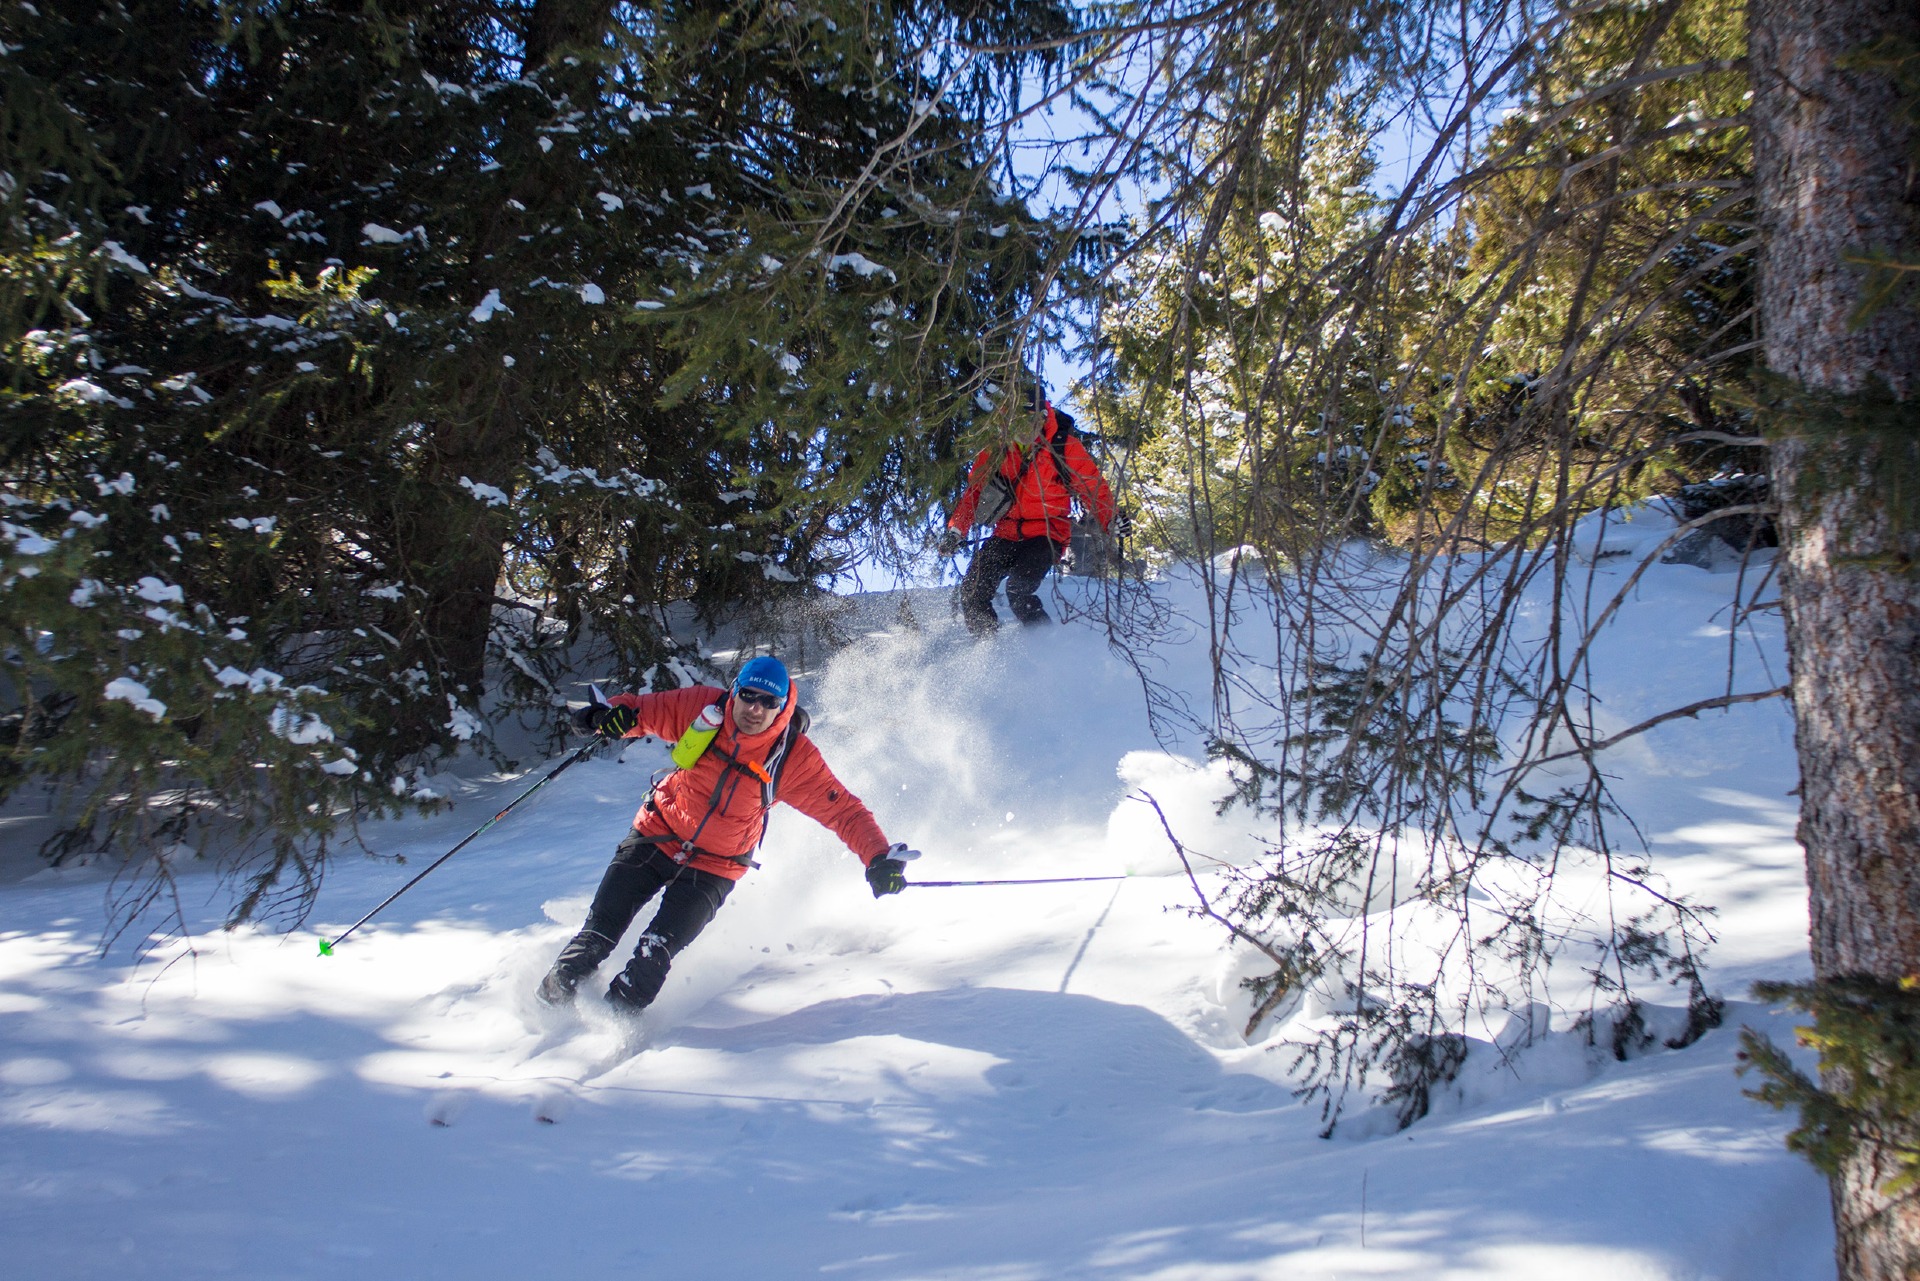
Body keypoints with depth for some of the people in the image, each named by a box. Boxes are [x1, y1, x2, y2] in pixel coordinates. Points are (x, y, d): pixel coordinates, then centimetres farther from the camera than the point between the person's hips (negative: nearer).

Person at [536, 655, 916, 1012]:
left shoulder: (795, 758, -18)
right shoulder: (704, 707, -14)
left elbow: (845, 812, -16)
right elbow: (643, 710, -2)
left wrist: (880, 857, -30)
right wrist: (610, 713, -25)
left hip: (712, 868, -2)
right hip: (656, 836, 2)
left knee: (656, 952, -17)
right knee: (600, 931, -1)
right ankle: (554, 996, 22)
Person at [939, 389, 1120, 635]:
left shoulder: (1064, 446, -7)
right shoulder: (998, 448, 2)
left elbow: (1094, 488, -2)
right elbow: (974, 489, 10)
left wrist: (1113, 526, -14)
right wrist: (955, 529, 1)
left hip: (1047, 534, -4)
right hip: (1006, 534, 5)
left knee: (1018, 589, -28)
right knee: (972, 592, -8)